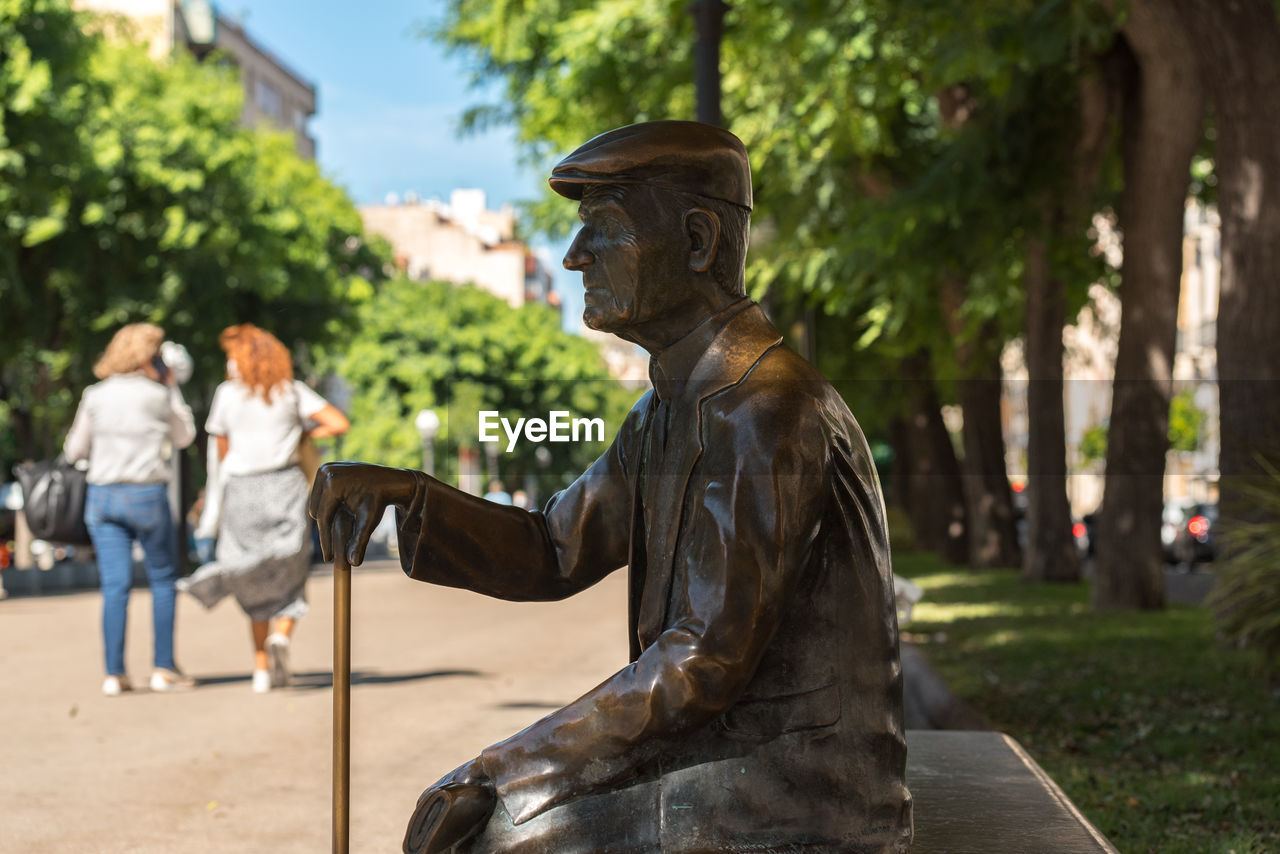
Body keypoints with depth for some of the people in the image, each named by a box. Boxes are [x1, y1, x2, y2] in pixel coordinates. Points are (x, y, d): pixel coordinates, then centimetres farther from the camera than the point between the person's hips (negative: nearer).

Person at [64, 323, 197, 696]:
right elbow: (183, 437, 12)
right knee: (163, 579, 10)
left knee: (114, 585, 4)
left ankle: (114, 673, 1)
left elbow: (74, 450, 9)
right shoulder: (158, 396, -5)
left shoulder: (95, 396, 4)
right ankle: (163, 667, 8)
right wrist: (172, 389, 16)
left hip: (101, 495, 3)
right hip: (146, 495, -3)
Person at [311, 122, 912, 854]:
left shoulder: (764, 410, -21)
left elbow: (705, 663, -24)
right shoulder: (674, 405, 11)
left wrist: (499, 774, -19)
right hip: (722, 760, 9)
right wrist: (405, 495, -3)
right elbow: (555, 555, 13)